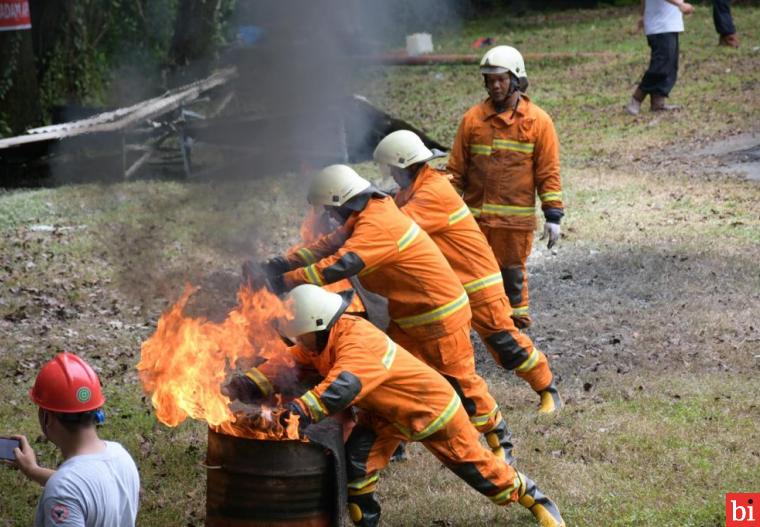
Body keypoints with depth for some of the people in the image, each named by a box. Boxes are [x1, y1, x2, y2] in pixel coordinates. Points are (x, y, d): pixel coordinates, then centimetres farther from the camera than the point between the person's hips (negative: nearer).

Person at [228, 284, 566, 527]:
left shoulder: (358, 341, -39)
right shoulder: (318, 343, -11)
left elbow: (343, 386, -55)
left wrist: (302, 410, -68)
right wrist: (249, 385, -28)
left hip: (431, 407, -7)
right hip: (385, 414, 7)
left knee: (476, 465, 6)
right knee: (357, 459, -14)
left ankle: (534, 498, 30)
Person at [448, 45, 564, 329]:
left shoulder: (538, 121, 0)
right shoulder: (473, 118, 3)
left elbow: (548, 172, 1)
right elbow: (456, 168, 8)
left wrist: (553, 216, -3)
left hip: (517, 216, -1)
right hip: (475, 214, 1)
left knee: (513, 270, 9)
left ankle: (517, 317, 24)